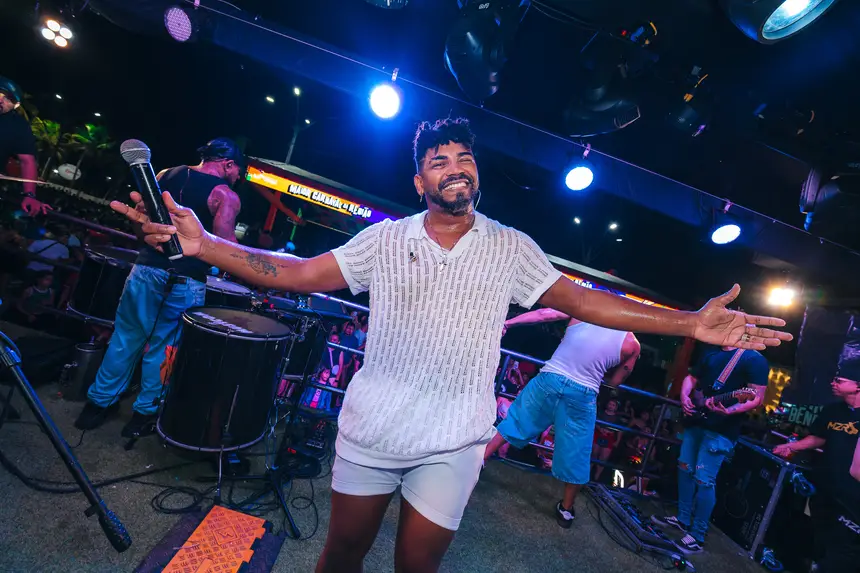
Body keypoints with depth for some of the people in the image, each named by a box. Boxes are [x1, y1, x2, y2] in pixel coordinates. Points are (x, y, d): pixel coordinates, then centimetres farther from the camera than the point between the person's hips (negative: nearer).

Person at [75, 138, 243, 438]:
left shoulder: (166, 174, 10)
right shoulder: (226, 196, -9)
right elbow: (224, 244, -21)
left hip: (145, 270, 5)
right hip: (185, 283, -5)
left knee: (125, 338, 19)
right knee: (163, 347, 10)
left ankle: (99, 402, 33)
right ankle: (144, 413, 25)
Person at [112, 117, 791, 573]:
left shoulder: (511, 247, -2)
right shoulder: (385, 238, -2)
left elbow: (583, 300, -4)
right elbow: (298, 273, -6)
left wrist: (690, 323, -11)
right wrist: (204, 243, -16)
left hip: (451, 445, 0)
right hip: (369, 430, 1)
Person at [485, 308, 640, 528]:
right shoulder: (632, 343, 1)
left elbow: (544, 313, -3)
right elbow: (615, 381, 10)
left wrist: (508, 322, -4)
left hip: (549, 379, 1)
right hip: (582, 395, -1)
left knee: (514, 421, 19)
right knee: (575, 457, 18)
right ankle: (566, 510, 35)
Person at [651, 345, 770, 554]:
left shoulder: (754, 359, -9)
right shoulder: (711, 353, 12)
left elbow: (758, 398, -13)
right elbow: (692, 377, 19)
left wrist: (729, 411, -29)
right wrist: (685, 397, -1)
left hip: (721, 430, -7)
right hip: (696, 421, 8)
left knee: (703, 480, -5)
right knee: (685, 468, 14)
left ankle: (697, 537, 8)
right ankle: (683, 519, 30)